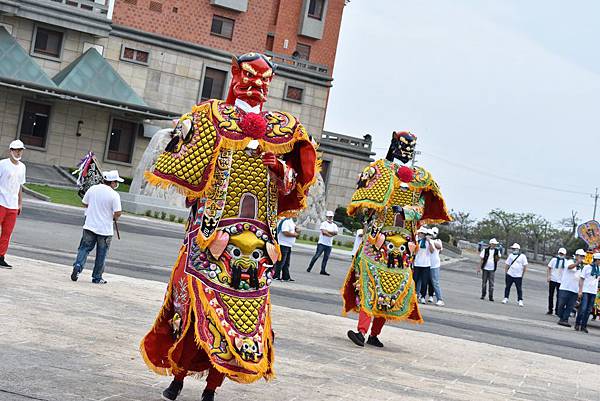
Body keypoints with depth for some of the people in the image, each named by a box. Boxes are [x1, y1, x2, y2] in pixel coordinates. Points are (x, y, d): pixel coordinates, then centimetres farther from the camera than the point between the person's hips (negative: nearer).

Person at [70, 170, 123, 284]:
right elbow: (117, 213, -16)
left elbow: (84, 203, 11)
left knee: (84, 248, 13)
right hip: (105, 230, -3)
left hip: (90, 226, 3)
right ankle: (97, 278, 16)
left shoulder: (93, 189, 0)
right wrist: (115, 218, 6)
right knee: (101, 254, 9)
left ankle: (78, 266, -10)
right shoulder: (114, 195, -14)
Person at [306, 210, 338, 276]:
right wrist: (331, 234, -11)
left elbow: (335, 233, -5)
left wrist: (327, 231, -13)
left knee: (326, 258, 5)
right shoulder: (324, 224, -2)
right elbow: (323, 232, -17)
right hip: (322, 243, -5)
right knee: (317, 256, -7)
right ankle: (309, 268, 1)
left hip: (329, 244, 5)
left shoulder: (334, 225, 12)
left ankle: (323, 270, 9)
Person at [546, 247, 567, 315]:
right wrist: (548, 276, -6)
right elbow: (549, 268, 3)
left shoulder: (565, 261, 2)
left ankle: (557, 310, 8)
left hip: (561, 281, -1)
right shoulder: (554, 259, 2)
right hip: (552, 279, 1)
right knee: (551, 295, 6)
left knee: (559, 296, 1)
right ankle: (550, 310, 14)